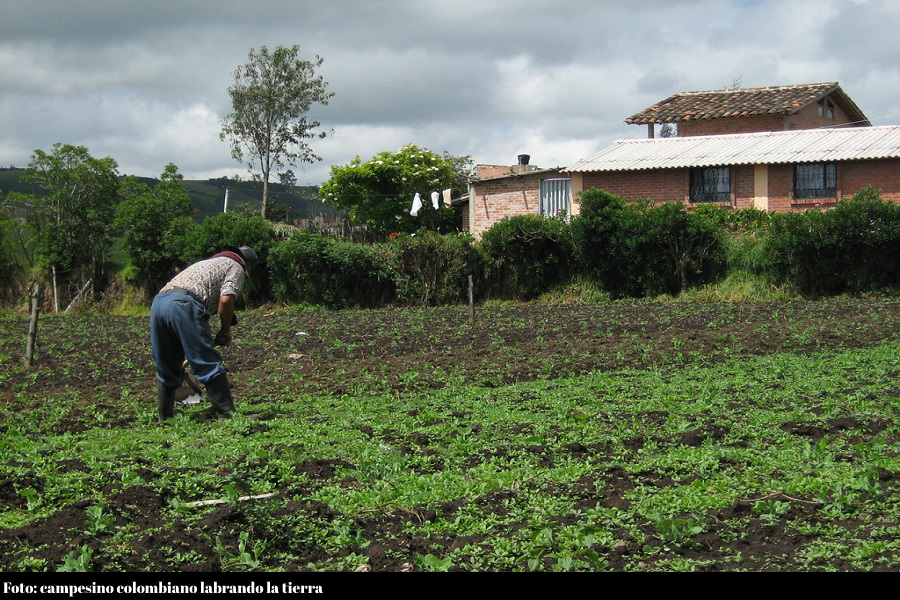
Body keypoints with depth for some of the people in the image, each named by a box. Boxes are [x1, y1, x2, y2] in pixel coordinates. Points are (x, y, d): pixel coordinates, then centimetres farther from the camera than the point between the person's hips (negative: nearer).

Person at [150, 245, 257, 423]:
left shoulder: (208, 262, 39)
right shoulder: (236, 267, 16)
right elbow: (225, 300, -3)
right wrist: (226, 330, 10)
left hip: (158, 302, 8)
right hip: (183, 304, -7)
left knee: (166, 368, 18)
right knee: (209, 365, -2)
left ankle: (164, 418, 27)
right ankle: (227, 415, 0)